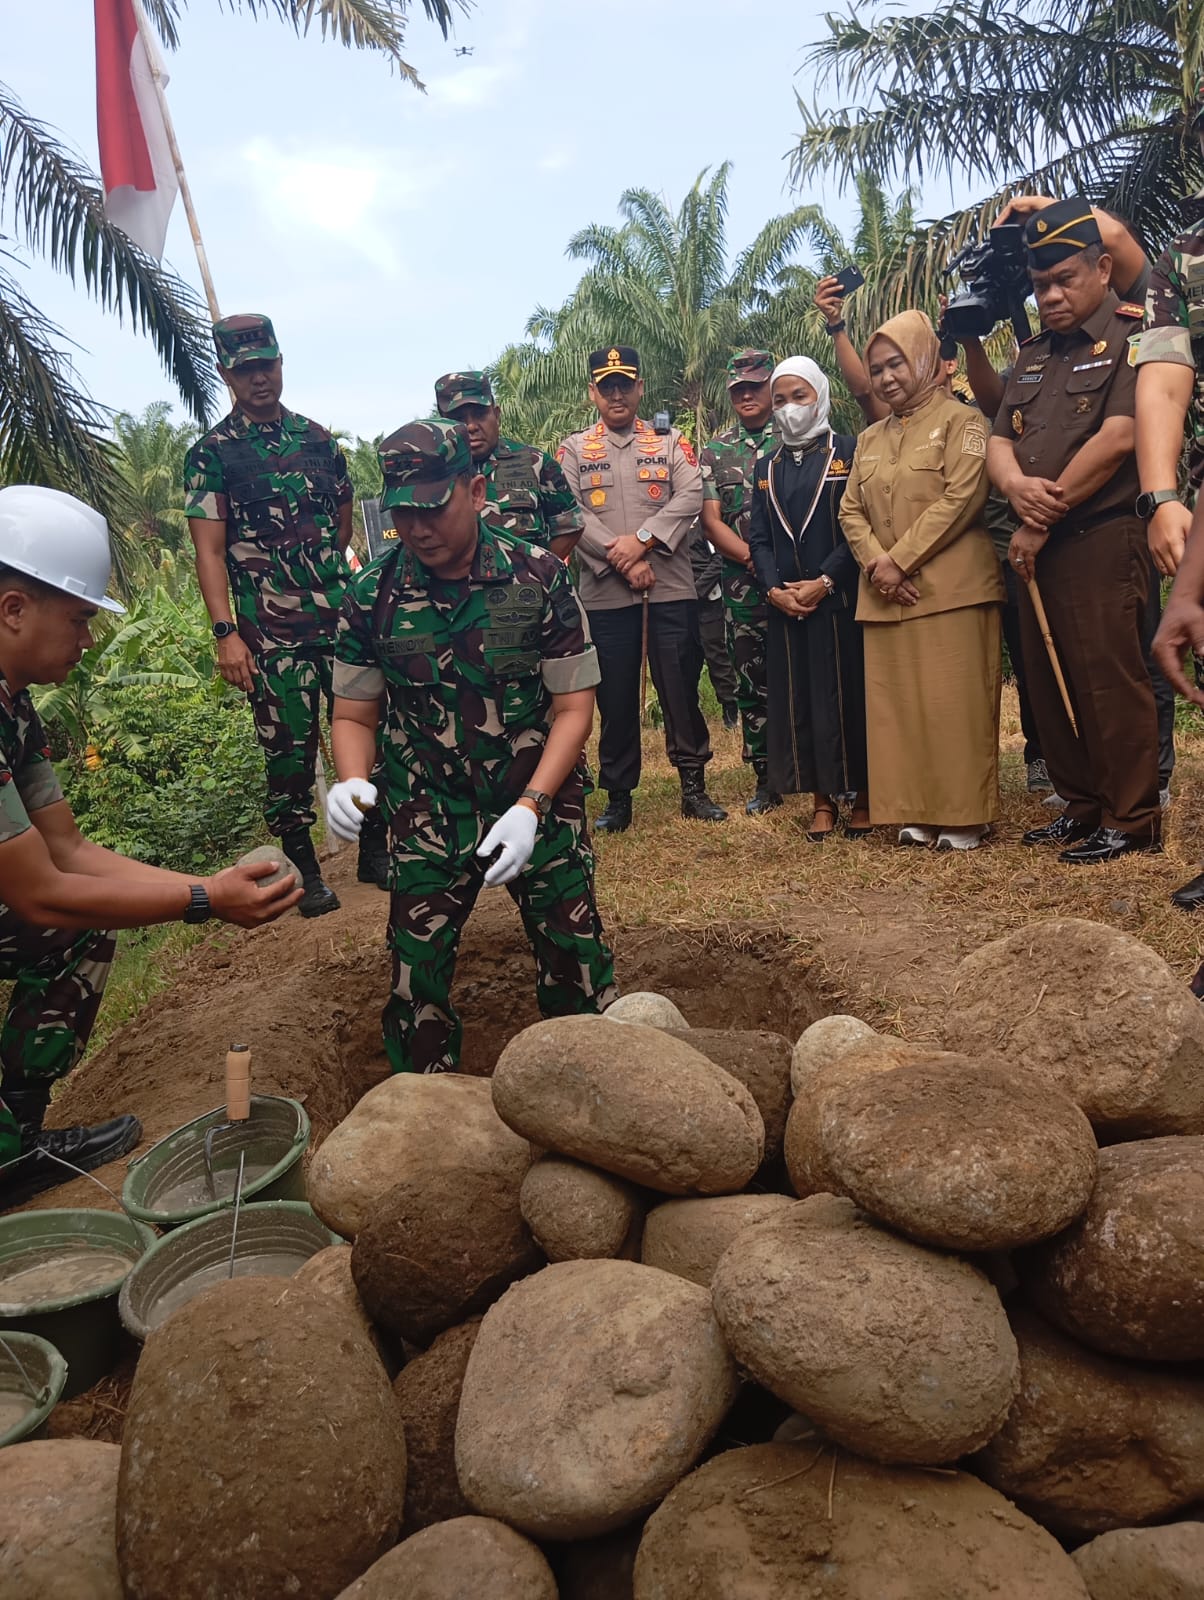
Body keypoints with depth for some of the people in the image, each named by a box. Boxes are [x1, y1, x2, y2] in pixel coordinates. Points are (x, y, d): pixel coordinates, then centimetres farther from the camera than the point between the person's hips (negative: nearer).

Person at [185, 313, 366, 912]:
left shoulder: (318, 439, 11)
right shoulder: (211, 453, -1)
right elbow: (209, 550, -7)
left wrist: (328, 580, 15)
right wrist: (226, 633, -16)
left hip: (342, 616, 4)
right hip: (270, 632, -3)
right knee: (289, 751, 1)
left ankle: (374, 849, 22)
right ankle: (305, 871, 16)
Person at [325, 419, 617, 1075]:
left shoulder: (540, 578, -10)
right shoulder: (372, 596, -6)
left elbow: (574, 706, -8)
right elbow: (355, 713, 3)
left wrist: (530, 807, -20)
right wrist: (351, 781, -19)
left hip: (541, 805, 0)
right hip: (427, 817, 1)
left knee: (575, 959, 5)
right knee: (416, 970, -1)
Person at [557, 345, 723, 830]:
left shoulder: (670, 442, 11)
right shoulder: (573, 450, 10)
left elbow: (690, 497, -4)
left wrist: (643, 540, -17)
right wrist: (622, 561, -13)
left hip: (672, 588, 0)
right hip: (605, 592, 0)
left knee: (680, 688, 4)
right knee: (615, 698, 4)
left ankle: (693, 786, 16)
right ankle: (618, 797, 14)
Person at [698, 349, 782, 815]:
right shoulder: (715, 452, 10)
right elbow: (711, 521, 4)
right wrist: (753, 557, -10)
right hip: (744, 587, 2)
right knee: (753, 683, 6)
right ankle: (767, 777, 17)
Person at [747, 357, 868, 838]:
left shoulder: (850, 451, 2)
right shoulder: (766, 467, 15)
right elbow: (758, 538, 9)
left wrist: (825, 582, -15)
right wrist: (774, 589, -7)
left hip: (841, 599, -4)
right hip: (786, 606, 4)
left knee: (851, 693, 0)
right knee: (800, 699, 5)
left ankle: (864, 795, 11)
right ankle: (823, 798, 14)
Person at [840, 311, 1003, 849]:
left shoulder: (960, 421, 1)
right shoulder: (869, 439, 20)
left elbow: (962, 498, -11)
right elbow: (851, 511, 11)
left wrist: (901, 559, -14)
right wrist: (877, 564, -7)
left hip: (950, 589, -6)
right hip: (884, 596, 6)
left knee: (954, 703, -6)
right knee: (896, 703, 5)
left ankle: (963, 816, 1)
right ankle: (917, 813, 12)